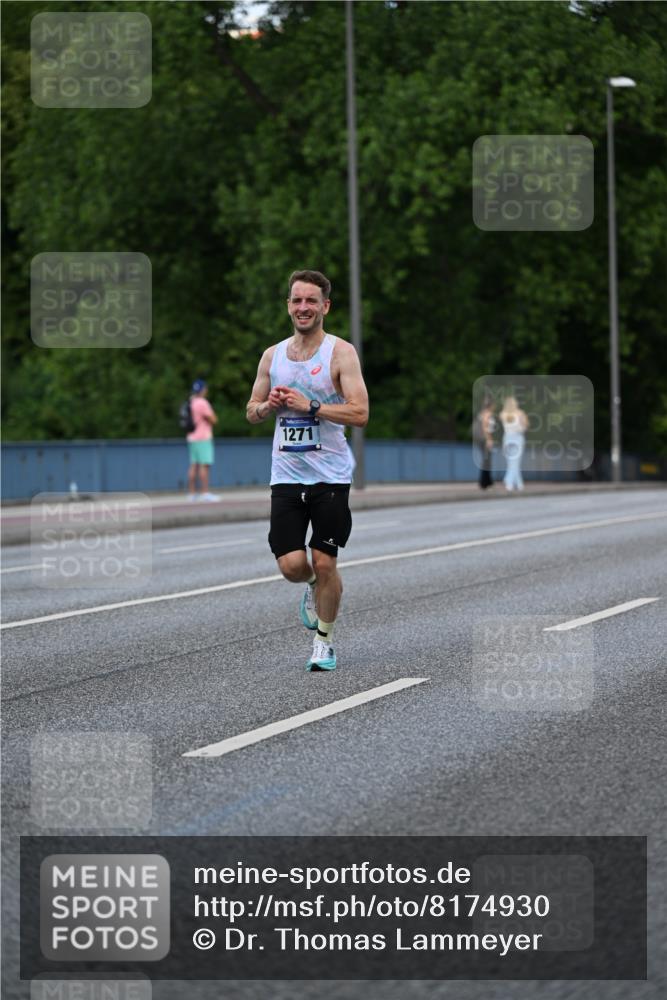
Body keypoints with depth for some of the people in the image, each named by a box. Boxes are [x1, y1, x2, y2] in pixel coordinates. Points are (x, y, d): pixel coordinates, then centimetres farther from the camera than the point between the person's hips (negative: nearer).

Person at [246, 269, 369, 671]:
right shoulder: (273, 355, 9)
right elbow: (252, 412, 18)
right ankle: (313, 587, 31)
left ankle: (324, 640, 18)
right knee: (291, 565, -5)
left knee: (324, 562, -1)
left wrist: (310, 406, -20)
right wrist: (269, 406, -5)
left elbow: (360, 413, -14)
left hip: (330, 476, -3)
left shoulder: (341, 352, -6)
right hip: (286, 476, 3)